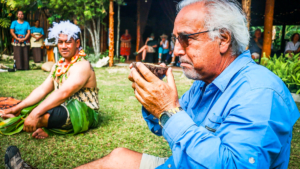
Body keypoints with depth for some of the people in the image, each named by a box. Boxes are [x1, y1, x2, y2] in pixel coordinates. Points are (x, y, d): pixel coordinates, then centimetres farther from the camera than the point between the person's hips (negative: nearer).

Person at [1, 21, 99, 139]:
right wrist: (19, 107, -1)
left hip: (84, 114, -9)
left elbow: (63, 93, -28)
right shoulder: (58, 66, 13)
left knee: (41, 116, -30)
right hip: (64, 108, 9)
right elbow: (42, 89, 9)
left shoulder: (82, 66, -16)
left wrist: (35, 114, -34)